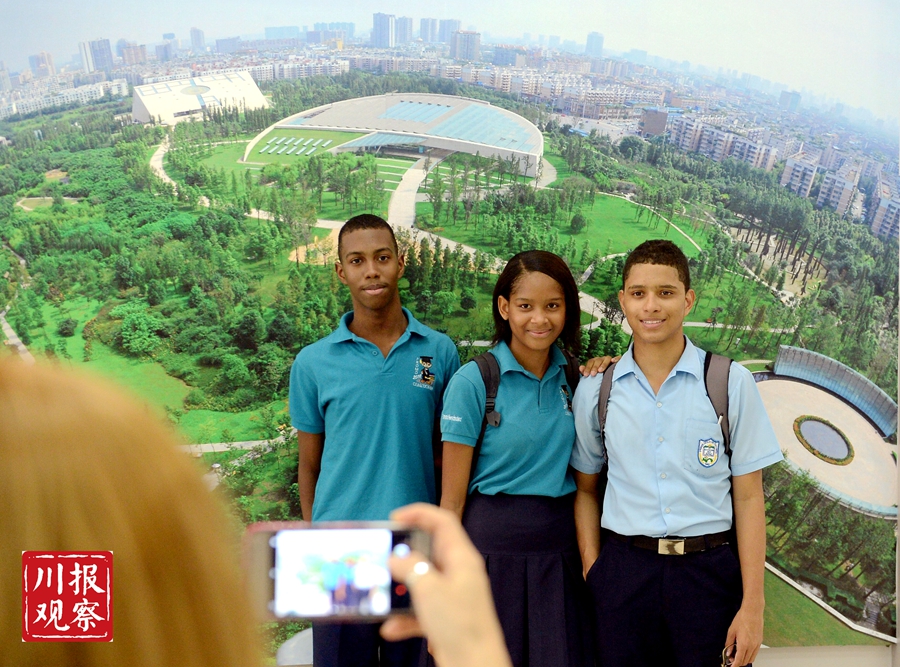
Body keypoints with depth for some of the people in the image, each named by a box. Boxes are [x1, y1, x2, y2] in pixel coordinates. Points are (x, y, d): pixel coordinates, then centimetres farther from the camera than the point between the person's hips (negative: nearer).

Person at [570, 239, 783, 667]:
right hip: (623, 571, 1)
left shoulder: (732, 383, -3)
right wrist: (592, 570, -2)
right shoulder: (594, 390, 2)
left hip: (709, 570, -1)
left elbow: (748, 497, -2)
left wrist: (753, 605, -4)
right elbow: (585, 488, 8)